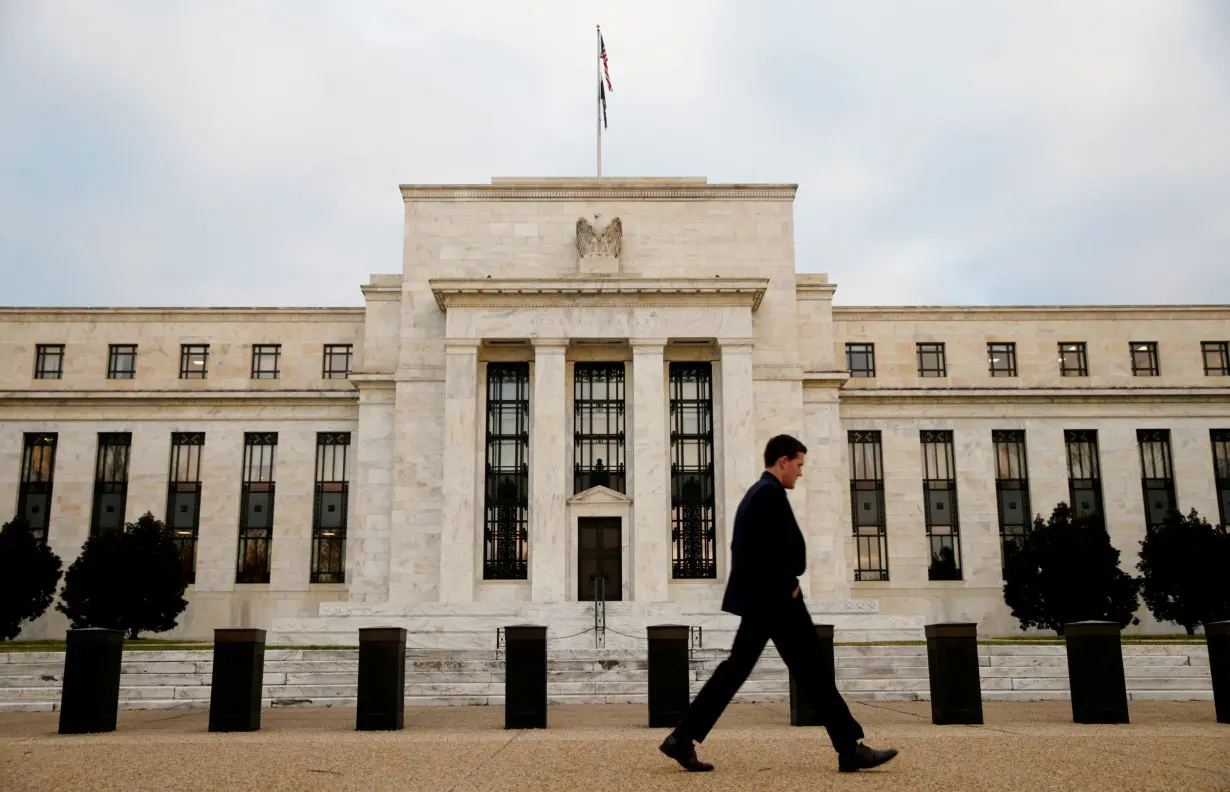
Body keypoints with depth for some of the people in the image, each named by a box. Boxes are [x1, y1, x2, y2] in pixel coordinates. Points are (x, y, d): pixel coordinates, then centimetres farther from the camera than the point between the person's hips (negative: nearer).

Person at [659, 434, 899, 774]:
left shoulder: (754, 494, 17)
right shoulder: (772, 493, -15)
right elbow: (794, 547, -21)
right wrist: (790, 582, -5)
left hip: (758, 597, 10)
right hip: (775, 598, -10)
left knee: (736, 668, 9)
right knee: (812, 671, -2)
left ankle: (683, 738, 8)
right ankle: (851, 749, 6)